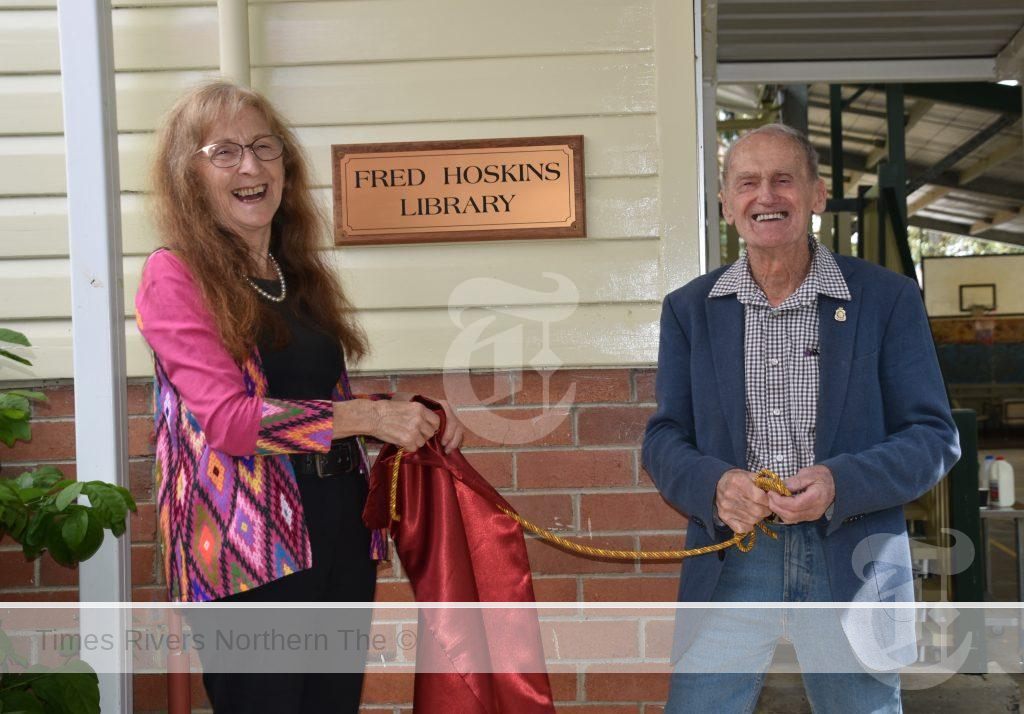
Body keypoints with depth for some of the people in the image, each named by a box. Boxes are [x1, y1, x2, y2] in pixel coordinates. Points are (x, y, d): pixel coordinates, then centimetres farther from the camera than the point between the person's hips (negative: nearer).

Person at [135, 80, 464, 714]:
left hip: (342, 535, 7)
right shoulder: (173, 275, -7)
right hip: (252, 552, -6)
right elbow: (229, 418, -17)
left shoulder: (299, 274, 14)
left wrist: (413, 416, 3)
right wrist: (366, 416, -19)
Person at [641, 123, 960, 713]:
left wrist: (840, 483, -19)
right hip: (732, 562, 1)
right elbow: (665, 438, 5)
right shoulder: (689, 308, 7)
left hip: (852, 561, 0)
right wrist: (714, 484, -17)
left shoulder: (887, 298, 1)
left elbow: (935, 437, -1)